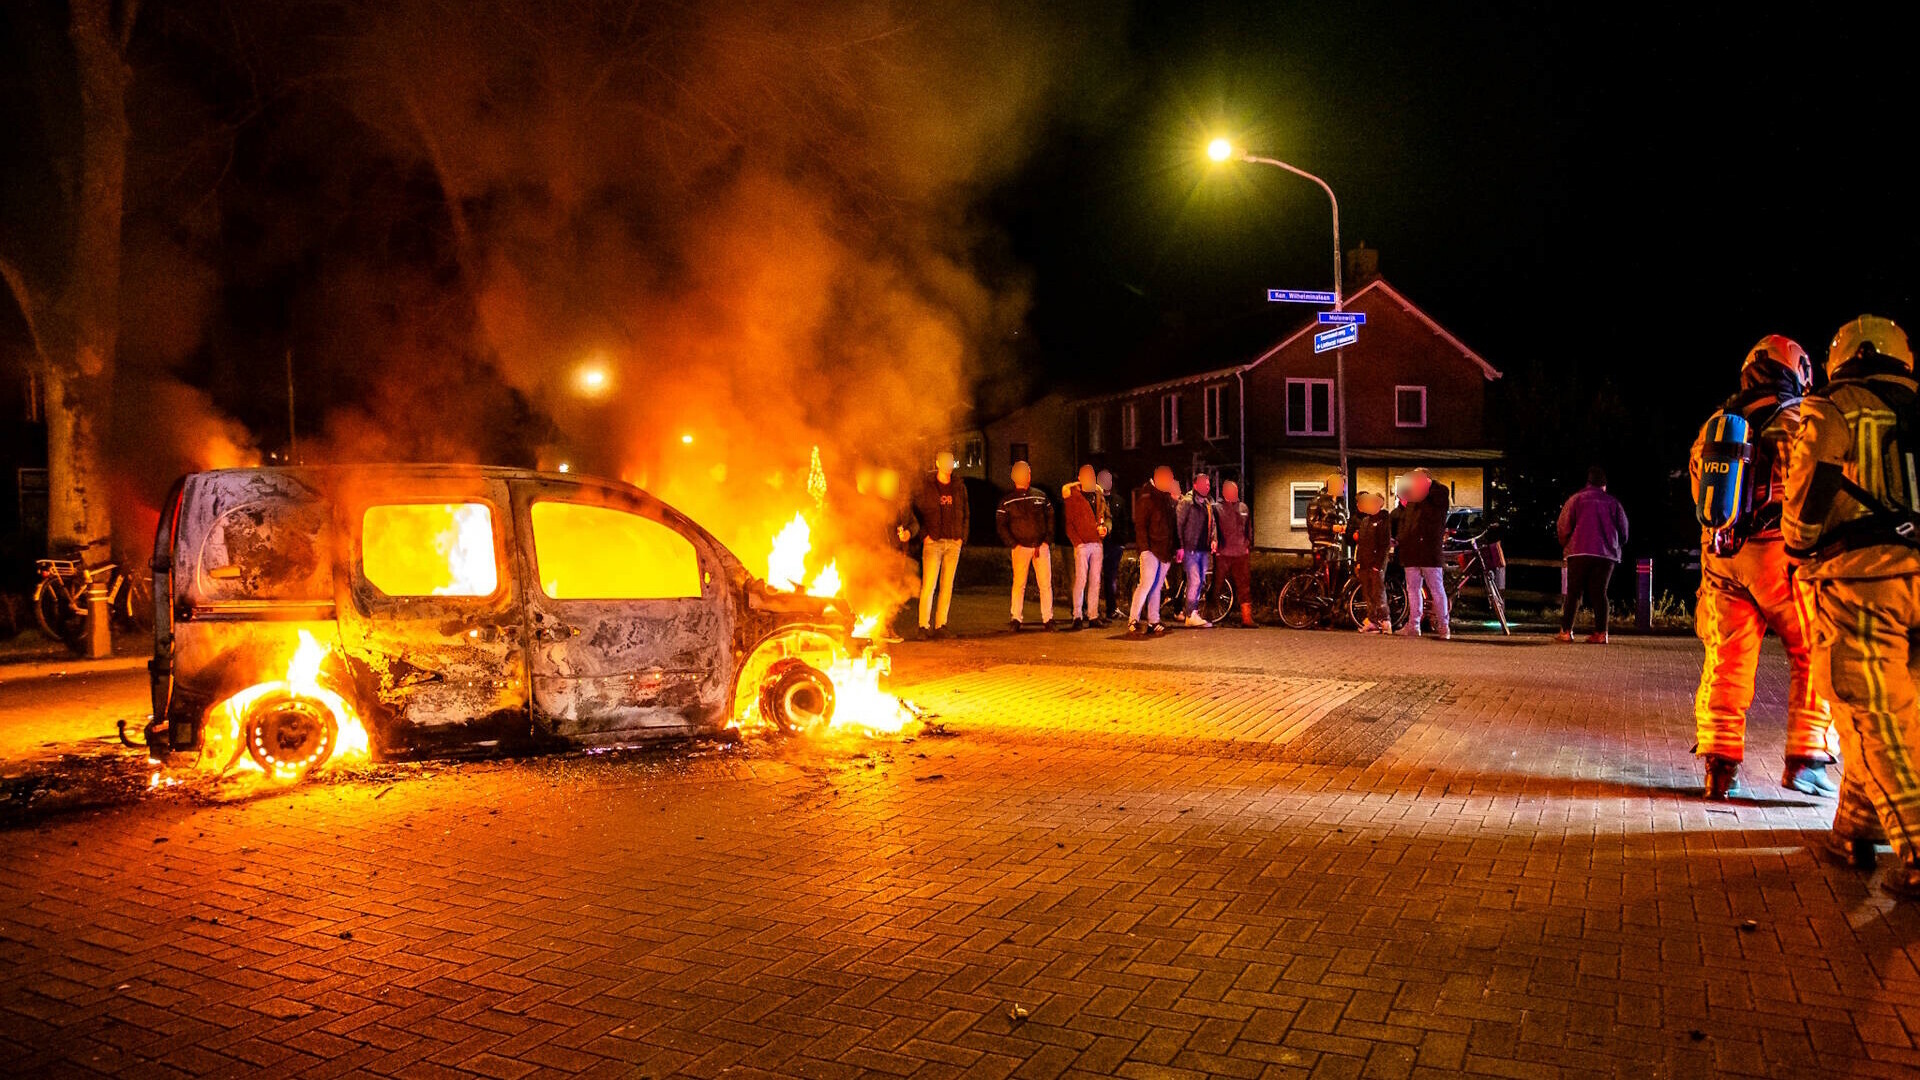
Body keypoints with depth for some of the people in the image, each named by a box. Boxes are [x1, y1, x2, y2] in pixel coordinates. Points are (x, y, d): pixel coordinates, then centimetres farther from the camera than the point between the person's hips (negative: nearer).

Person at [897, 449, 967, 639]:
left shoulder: (959, 487, 10)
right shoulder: (925, 486, -1)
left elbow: (964, 514, 16)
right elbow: (915, 511, -1)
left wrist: (962, 536, 5)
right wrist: (924, 534, -12)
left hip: (953, 543, 4)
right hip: (933, 541, -4)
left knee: (947, 586, 5)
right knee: (929, 585, -9)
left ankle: (940, 625, 10)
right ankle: (924, 625, -3)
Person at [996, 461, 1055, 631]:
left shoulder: (1040, 496, 11)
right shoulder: (1007, 501, 3)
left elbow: (1051, 519, 12)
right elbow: (1000, 525, 1)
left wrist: (1047, 541, 1)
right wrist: (1014, 545, -8)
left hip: (1041, 546, 2)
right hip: (1021, 547, -2)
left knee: (1046, 583, 0)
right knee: (1019, 583, -4)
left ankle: (1047, 619, 5)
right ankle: (1016, 619, 4)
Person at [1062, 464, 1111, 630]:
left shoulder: (1098, 494, 13)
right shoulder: (1071, 495, -2)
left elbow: (1107, 516, 18)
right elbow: (1069, 523, -4)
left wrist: (1105, 527, -5)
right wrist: (1077, 542, -13)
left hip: (1097, 543, 5)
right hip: (1081, 544, -5)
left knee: (1095, 580, 6)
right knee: (1081, 579, -9)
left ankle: (1093, 615, 11)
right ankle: (1078, 616, -6)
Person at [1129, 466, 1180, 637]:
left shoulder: (1168, 498, 16)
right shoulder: (1146, 498, -7)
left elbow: (1174, 524, 22)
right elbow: (1140, 525, -12)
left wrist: (1177, 546, 18)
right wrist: (1144, 548, -18)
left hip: (1165, 551, 7)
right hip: (1151, 549, -7)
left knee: (1157, 586, 9)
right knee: (1146, 584, -14)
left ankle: (1153, 622, 13)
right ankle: (1133, 621, -12)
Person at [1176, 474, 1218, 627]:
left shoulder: (1208, 504, 18)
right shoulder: (1187, 502, -6)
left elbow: (1213, 523, 23)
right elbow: (1178, 523, -10)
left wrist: (1214, 540, 5)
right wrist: (1180, 546, -15)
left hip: (1204, 549, 8)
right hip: (1190, 549, -8)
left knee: (1201, 581, 10)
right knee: (1194, 580, -13)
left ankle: (1185, 612, 21)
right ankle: (1191, 616, -8)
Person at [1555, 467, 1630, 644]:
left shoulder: (1576, 499, 4)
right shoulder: (1614, 503, 10)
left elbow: (1563, 527, -1)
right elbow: (1623, 532, 11)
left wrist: (1566, 546, 15)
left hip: (1579, 551, -1)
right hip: (1607, 555, 2)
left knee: (1573, 592, 3)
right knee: (1599, 592, 5)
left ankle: (1566, 631, 0)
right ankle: (1601, 632, -2)